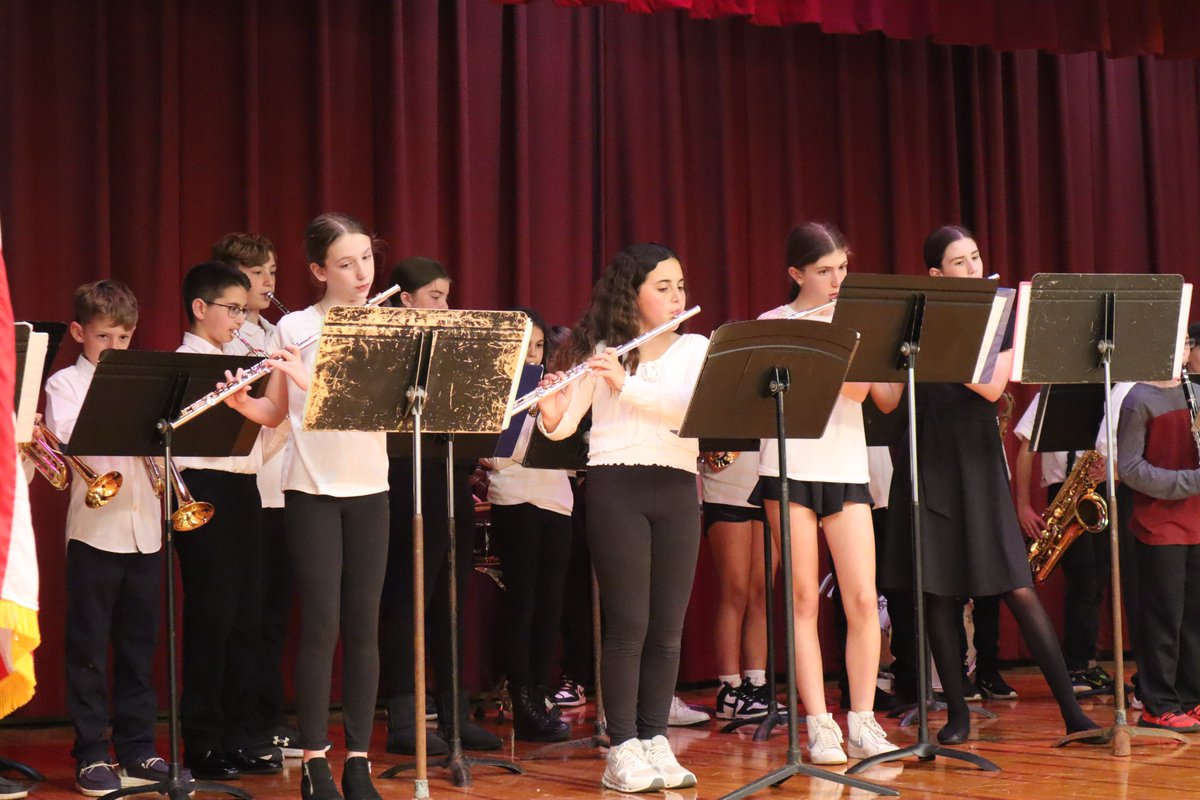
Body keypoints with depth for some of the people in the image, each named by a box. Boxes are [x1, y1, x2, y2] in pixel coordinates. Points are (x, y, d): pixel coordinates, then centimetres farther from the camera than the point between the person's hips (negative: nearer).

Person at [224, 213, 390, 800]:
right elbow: (275, 414, 7)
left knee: (362, 627, 2)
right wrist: (240, 400, -14)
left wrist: (309, 377, -21)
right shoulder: (293, 328, 2)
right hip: (311, 491, -2)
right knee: (321, 626, -5)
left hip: (368, 491, 2)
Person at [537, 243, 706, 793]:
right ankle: (623, 749, 2)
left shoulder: (696, 349, 11)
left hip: (677, 489, 3)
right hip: (616, 487, -3)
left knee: (668, 625, 4)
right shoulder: (601, 353, 4)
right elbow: (564, 425, -3)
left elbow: (695, 405, -9)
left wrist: (627, 384, -19)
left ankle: (656, 741, 13)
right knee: (628, 624, -3)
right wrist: (551, 414, -25)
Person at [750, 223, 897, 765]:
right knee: (804, 600, -2)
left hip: (845, 468, 2)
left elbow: (858, 388, -4)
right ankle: (819, 726, 1)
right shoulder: (772, 325, 5)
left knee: (863, 600, -4)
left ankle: (862, 722, 4)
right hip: (790, 470, -2)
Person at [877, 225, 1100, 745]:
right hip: (927, 462, 1)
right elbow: (887, 402, 0)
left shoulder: (1002, 318, 6)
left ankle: (1072, 711, -3)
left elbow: (992, 387, -11)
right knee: (938, 594, 2)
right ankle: (957, 713, 11)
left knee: (1019, 591, -6)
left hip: (978, 461, -1)